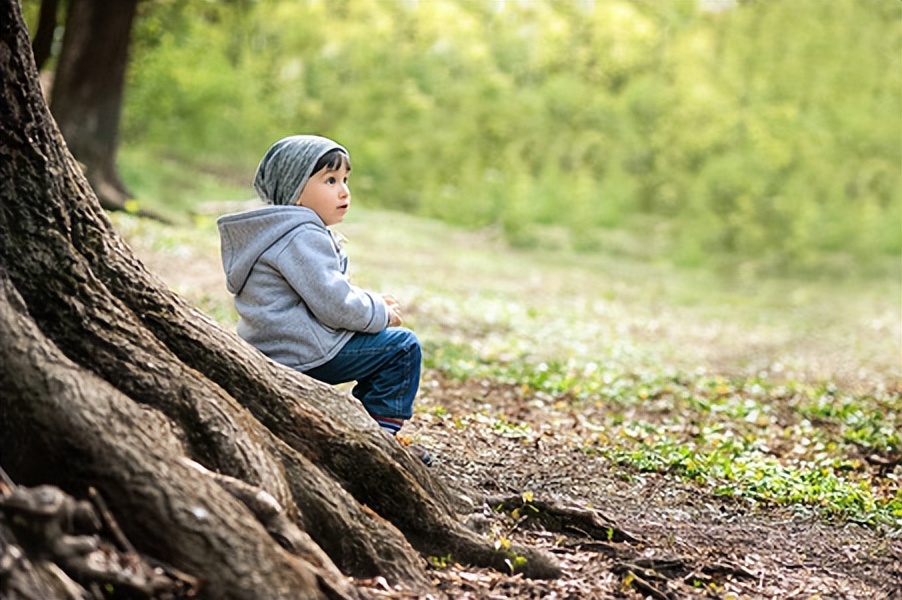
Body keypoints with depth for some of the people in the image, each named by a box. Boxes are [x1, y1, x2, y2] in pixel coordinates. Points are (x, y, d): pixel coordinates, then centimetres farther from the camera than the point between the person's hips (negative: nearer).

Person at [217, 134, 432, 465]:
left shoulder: (282, 232, 17)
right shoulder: (301, 237, -18)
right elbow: (334, 304, -24)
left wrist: (371, 301, 11)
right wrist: (381, 313, -7)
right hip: (303, 356, -11)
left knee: (383, 340, 28)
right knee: (403, 347, -8)